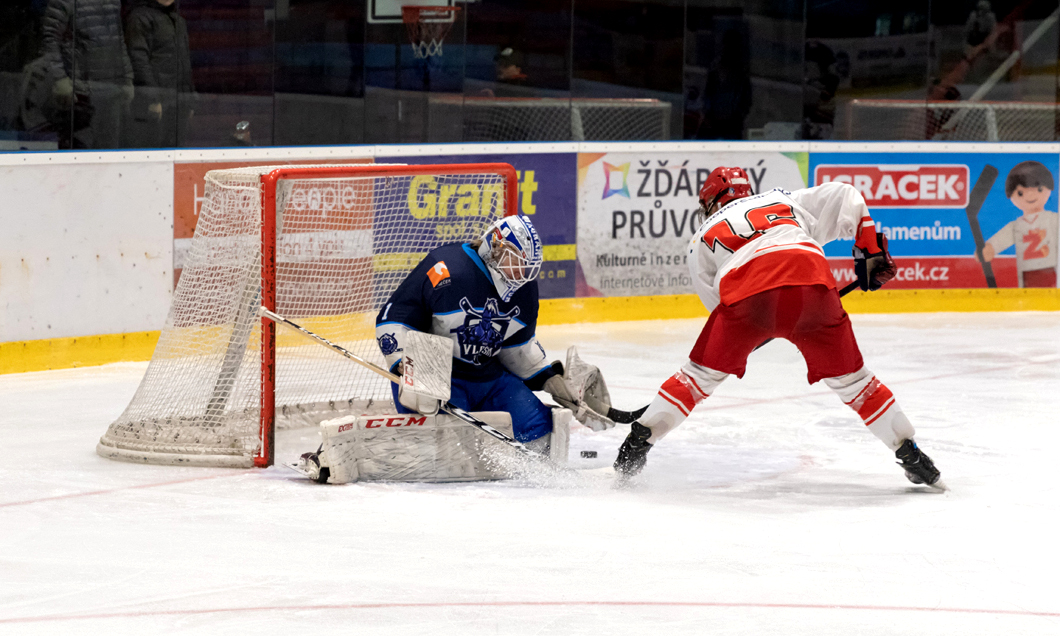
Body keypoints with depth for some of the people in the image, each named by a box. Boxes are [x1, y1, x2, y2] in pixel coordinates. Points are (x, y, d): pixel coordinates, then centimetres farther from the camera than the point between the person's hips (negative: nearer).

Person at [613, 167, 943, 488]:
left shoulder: (702, 239, 34)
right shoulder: (786, 201, 38)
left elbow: (720, 306, 28)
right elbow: (844, 197, 27)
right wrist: (871, 253, 27)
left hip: (746, 292, -1)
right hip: (811, 281, 1)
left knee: (701, 374, 17)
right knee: (848, 377, 16)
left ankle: (639, 441, 13)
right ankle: (910, 455, 15)